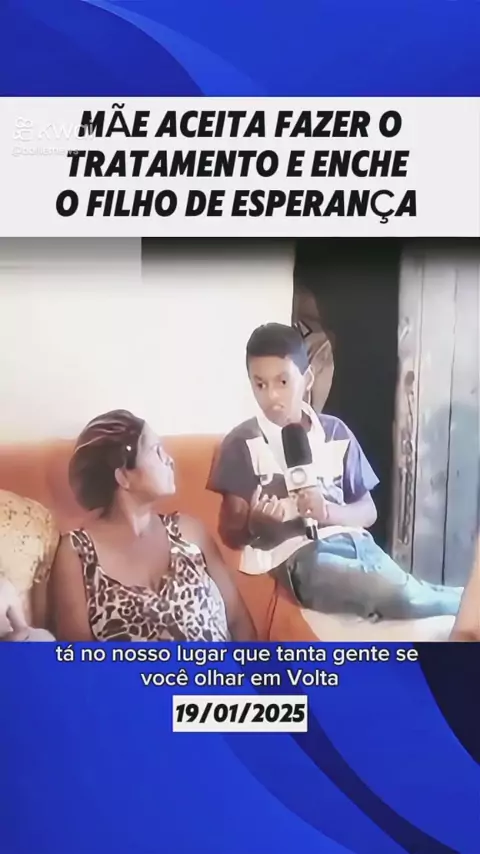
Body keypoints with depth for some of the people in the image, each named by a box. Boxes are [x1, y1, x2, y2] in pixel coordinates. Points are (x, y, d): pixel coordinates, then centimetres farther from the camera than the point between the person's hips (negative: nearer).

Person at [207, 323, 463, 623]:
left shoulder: (336, 433, 11)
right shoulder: (243, 444, 2)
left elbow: (368, 512, 13)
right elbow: (231, 533, 4)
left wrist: (327, 512, -8)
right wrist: (255, 523, -20)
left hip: (355, 543, 4)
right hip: (301, 556, -4)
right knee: (399, 596, -27)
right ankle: (467, 602, -1)